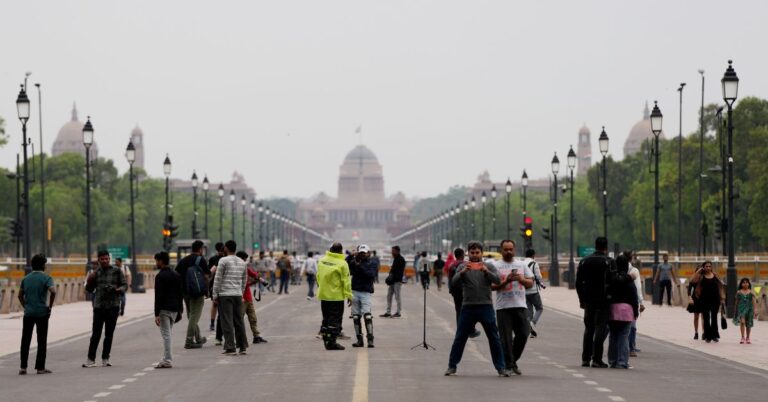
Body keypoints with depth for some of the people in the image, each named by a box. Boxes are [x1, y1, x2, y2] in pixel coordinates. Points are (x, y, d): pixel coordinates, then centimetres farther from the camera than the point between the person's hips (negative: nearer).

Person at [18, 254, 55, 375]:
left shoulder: (26, 278, 10)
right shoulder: (46, 278, -6)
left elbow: (20, 295, 11)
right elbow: (53, 292, -21)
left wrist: (25, 306, 15)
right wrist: (50, 306, -10)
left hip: (28, 313, 4)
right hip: (42, 313, -4)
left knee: (25, 340, 8)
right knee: (42, 341, 4)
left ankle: (23, 367, 4)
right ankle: (40, 367, 5)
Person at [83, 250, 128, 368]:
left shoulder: (116, 271, 1)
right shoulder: (96, 272, 7)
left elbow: (125, 285, 4)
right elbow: (89, 289, 13)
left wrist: (119, 290, -17)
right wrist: (89, 281, -8)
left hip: (113, 306, -1)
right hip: (99, 306, 1)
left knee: (109, 334, 4)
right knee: (95, 334, -3)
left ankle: (105, 359, 11)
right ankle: (91, 359, -2)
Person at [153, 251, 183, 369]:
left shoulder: (160, 276, -11)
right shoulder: (177, 275, 13)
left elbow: (158, 296, -15)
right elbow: (181, 294, 15)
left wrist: (156, 314, -16)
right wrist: (180, 310, 18)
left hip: (164, 309, -7)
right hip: (174, 309, 7)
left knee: (166, 335, -6)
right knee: (168, 334, 14)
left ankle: (167, 361, -7)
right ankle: (166, 359, 14)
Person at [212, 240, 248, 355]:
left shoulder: (223, 260, -7)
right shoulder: (242, 262, 12)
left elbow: (218, 279, -8)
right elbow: (244, 280, 18)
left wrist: (215, 295, -4)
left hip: (225, 295, -6)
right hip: (238, 295, 6)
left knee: (227, 322, -5)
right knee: (239, 321, 11)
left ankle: (230, 348, -8)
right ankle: (243, 347, 13)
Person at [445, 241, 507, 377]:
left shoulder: (489, 267, 8)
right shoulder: (463, 267, 8)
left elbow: (497, 280, -8)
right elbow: (454, 282, -6)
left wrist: (486, 272, -26)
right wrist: (462, 272, -25)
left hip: (486, 307, 0)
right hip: (468, 307, 0)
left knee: (494, 338, 1)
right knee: (459, 338, 3)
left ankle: (501, 368, 6)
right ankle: (452, 367, 11)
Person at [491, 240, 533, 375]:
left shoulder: (522, 265, 14)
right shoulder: (495, 266, 3)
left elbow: (531, 283, 11)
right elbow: (492, 286, -5)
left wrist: (522, 279, -9)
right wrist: (506, 281, -18)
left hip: (520, 306, 3)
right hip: (503, 307, -3)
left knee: (523, 334, 0)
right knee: (506, 337, -4)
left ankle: (513, 360, 17)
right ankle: (508, 365, 1)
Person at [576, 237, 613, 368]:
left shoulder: (584, 261, 7)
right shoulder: (609, 262, -7)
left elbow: (578, 282, 8)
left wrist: (582, 299, 14)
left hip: (588, 301, 4)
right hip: (603, 301, -4)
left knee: (588, 329, 14)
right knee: (600, 329, -2)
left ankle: (585, 359, 14)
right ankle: (597, 359, -6)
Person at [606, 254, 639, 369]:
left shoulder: (610, 277, 4)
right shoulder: (628, 279, -6)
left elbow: (606, 293, 5)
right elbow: (633, 296, -6)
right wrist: (635, 311, 1)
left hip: (611, 308, 4)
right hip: (625, 309, -4)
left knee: (613, 336, 11)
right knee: (623, 336, -3)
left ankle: (612, 361, 14)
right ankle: (622, 362, -6)